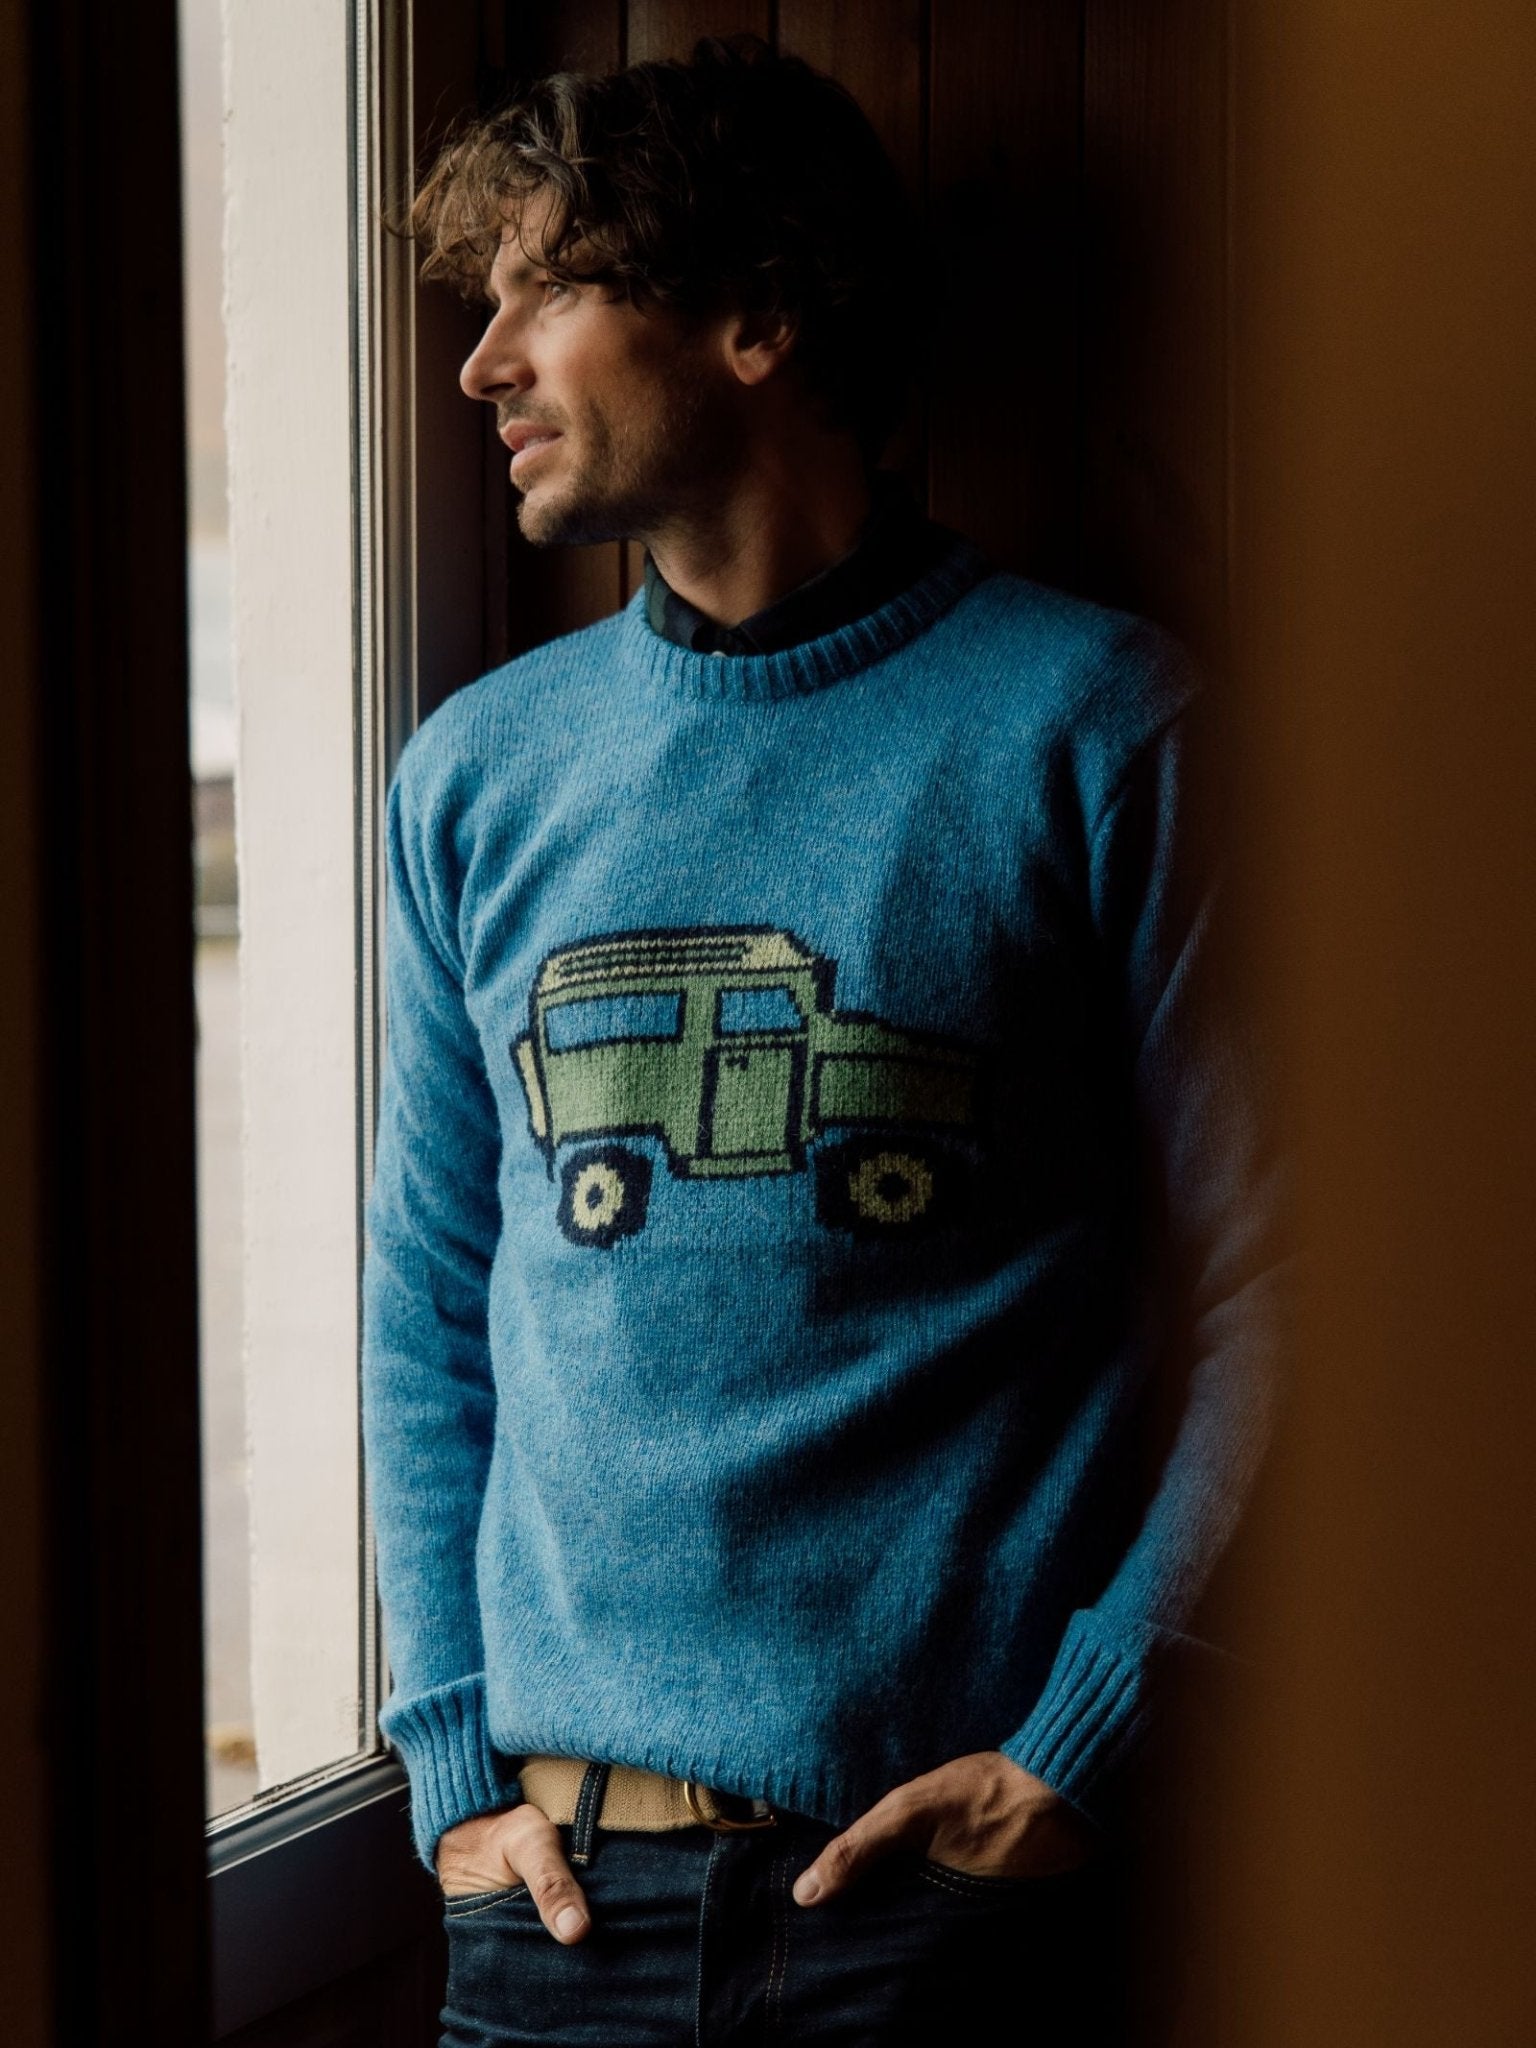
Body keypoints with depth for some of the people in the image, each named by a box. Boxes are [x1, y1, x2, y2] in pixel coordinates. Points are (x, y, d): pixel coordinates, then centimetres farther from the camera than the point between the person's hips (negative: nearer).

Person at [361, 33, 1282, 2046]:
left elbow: (1251, 1280, -4)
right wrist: (454, 1758, 3)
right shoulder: (478, 771, 8)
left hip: (936, 1857, -3)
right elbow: (428, 1311, 11)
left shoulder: (1090, 724, -4)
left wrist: (1078, 1742, -9)